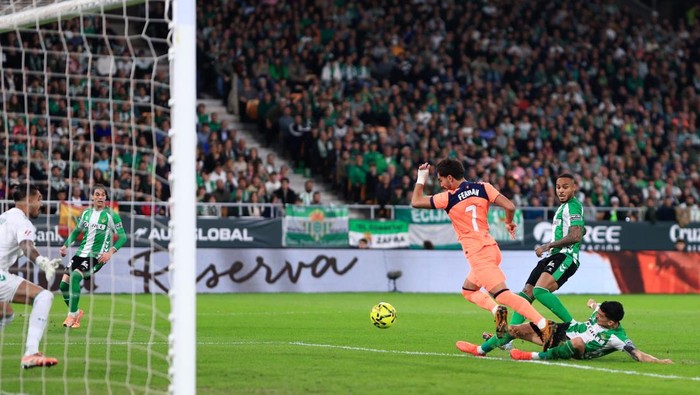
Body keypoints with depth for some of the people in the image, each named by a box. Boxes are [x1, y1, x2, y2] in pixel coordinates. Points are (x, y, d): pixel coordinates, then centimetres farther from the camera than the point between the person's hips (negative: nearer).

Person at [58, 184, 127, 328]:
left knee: (75, 276, -28)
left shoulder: (111, 215, -6)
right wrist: (66, 245, 13)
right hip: (81, 252, 6)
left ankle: (72, 315, -18)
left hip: (97, 256, -6)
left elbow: (122, 237, -6)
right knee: (64, 283, -4)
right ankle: (76, 312, 21)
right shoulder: (86, 213, 11)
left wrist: (110, 252, -19)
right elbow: (77, 231, 26)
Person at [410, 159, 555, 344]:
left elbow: (416, 202, 4)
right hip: (491, 248, 8)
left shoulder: (448, 198, -6)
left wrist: (421, 178, 18)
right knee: (468, 291, 22)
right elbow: (510, 206, -3)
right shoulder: (483, 188, 6)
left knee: (504, 295, -15)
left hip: (478, 255, -8)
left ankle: (543, 325, -26)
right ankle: (497, 311, -2)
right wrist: (509, 223, 17)